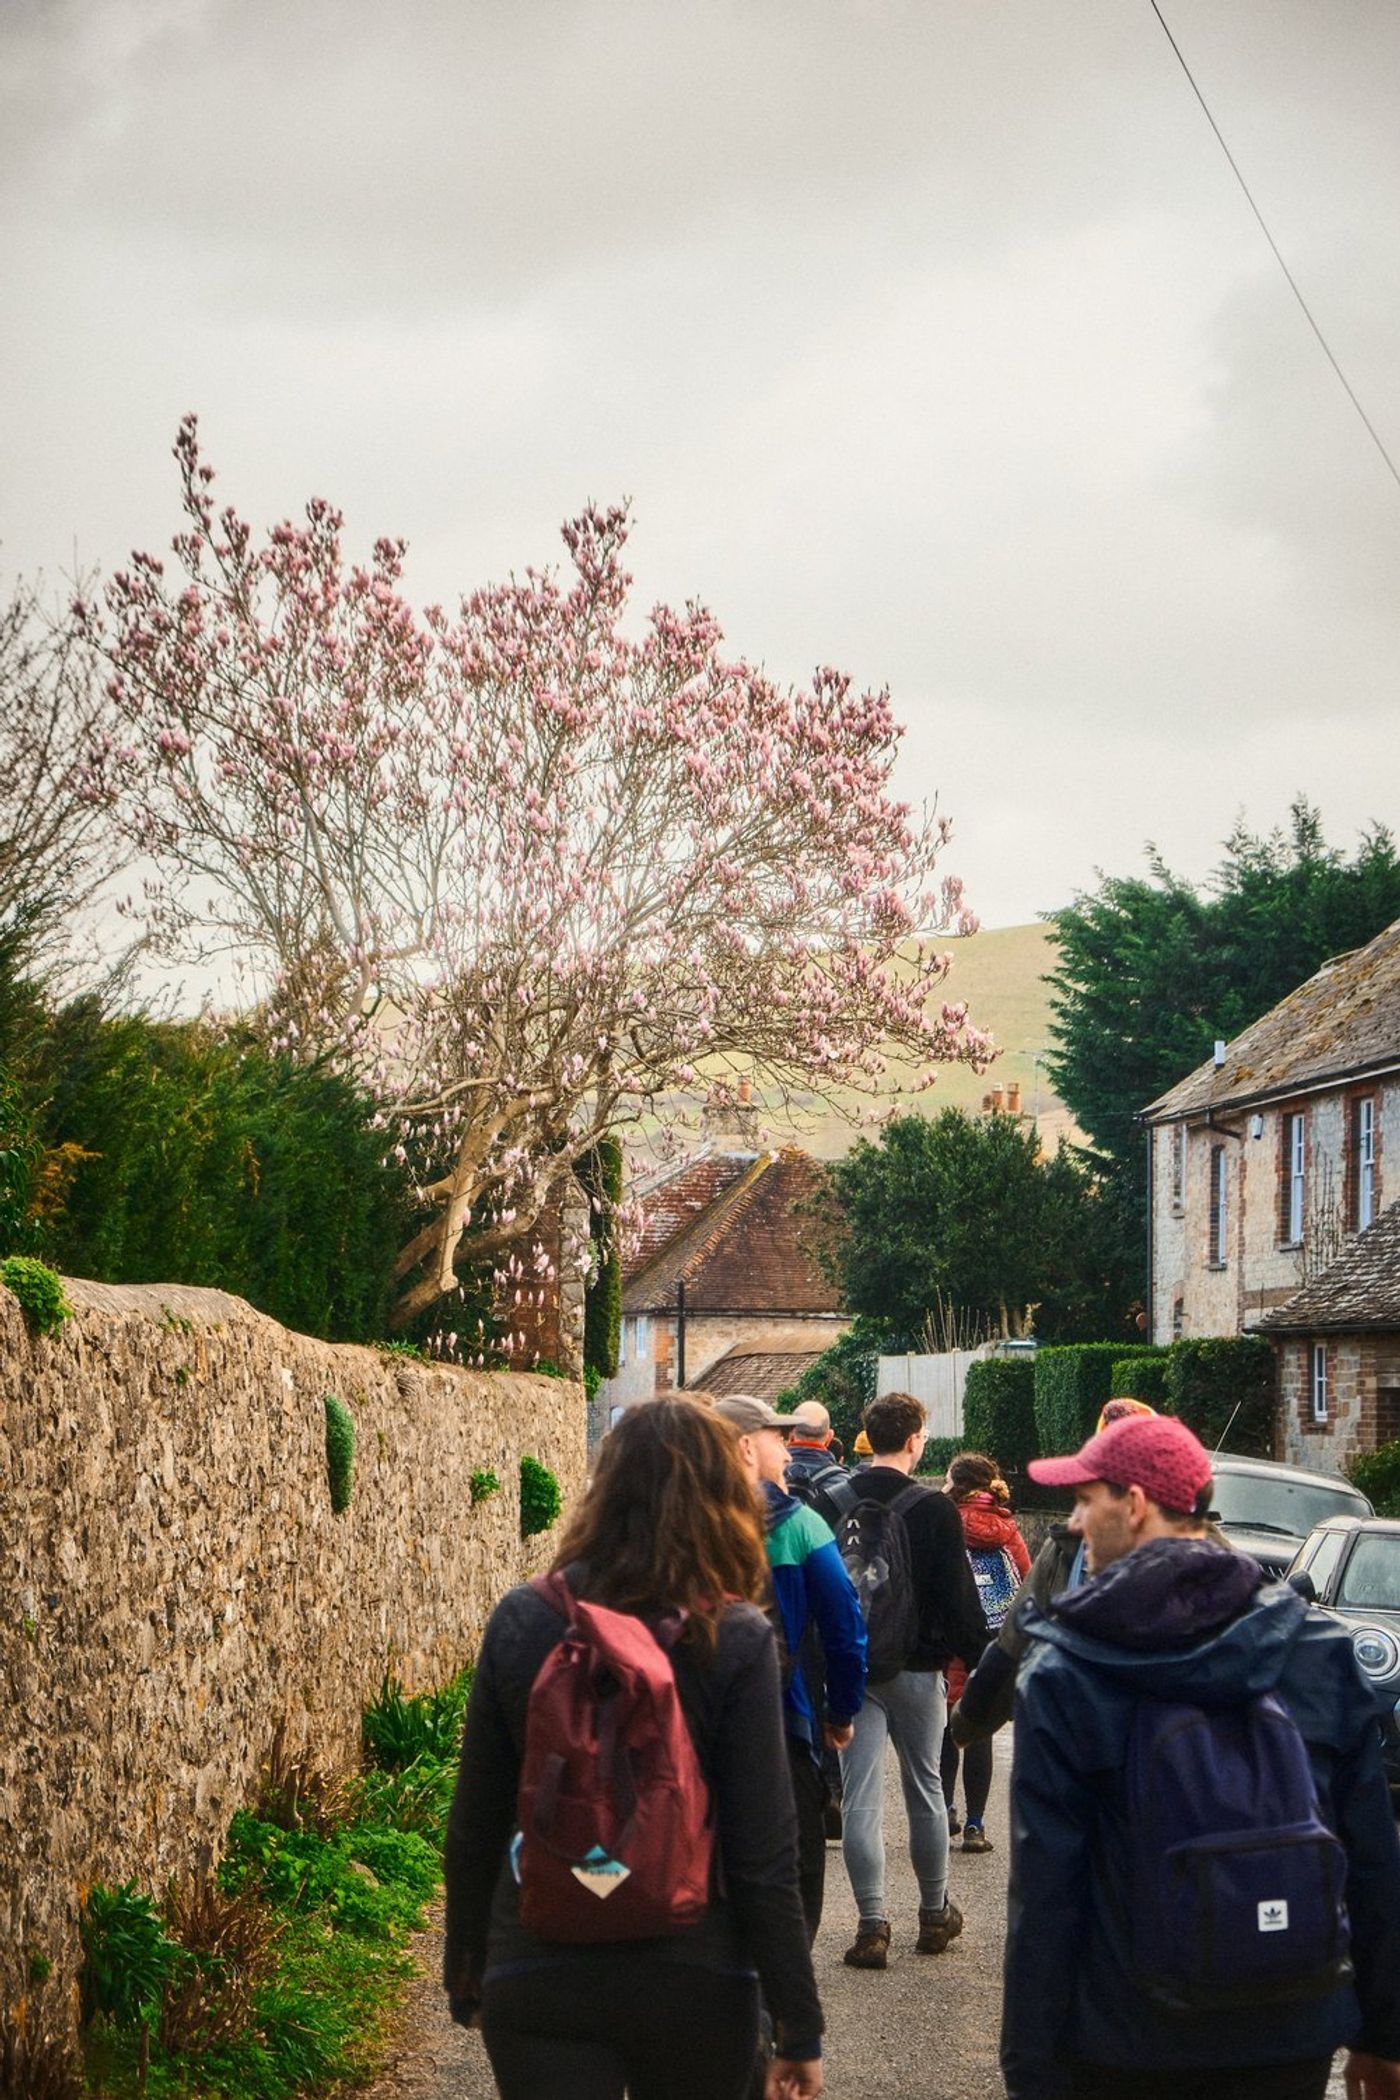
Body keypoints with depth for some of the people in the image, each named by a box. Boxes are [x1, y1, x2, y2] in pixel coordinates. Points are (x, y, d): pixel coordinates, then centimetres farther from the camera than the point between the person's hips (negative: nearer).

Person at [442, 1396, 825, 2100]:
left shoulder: (519, 1620, -4)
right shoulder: (736, 1639, -11)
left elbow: (472, 1827, 2)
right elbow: (763, 1856, -11)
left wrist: (465, 1968, 16)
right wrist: (798, 2028, -4)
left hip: (538, 1982, 1)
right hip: (696, 1982, -1)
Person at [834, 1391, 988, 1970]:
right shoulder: (933, 1509, -10)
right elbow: (959, 1597, -9)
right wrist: (979, 1658, 3)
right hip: (915, 1667, -1)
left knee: (860, 1797, 2)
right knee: (925, 1787, 14)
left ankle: (872, 1924, -2)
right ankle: (935, 1913, 24)